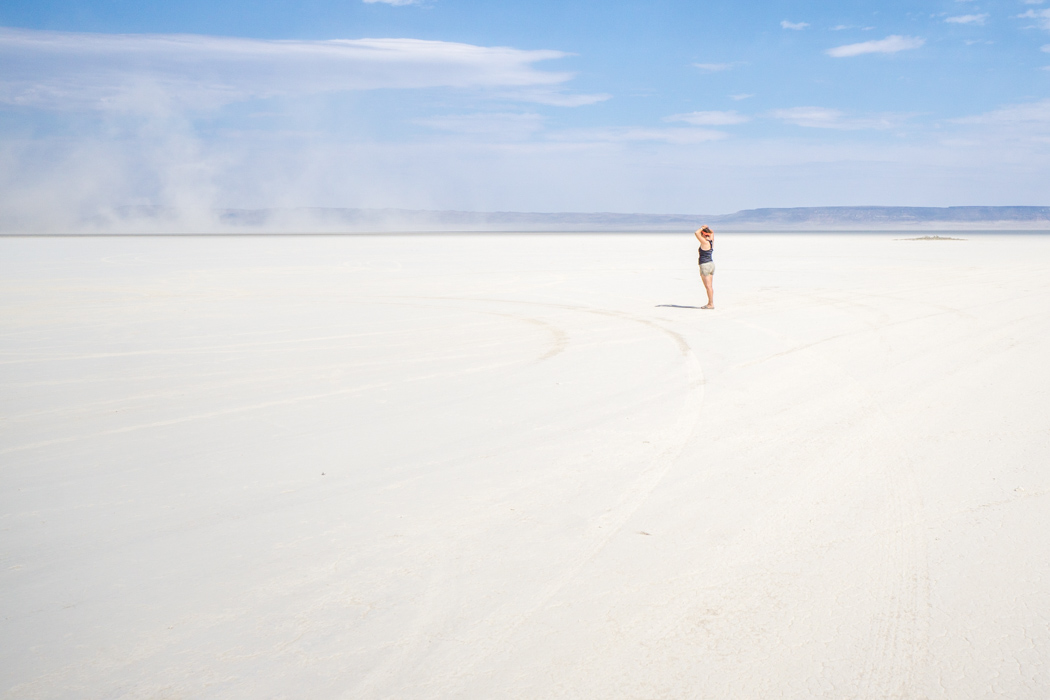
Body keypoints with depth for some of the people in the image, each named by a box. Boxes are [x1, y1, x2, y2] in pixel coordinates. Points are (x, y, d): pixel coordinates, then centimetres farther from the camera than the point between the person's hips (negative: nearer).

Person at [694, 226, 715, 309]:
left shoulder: (705, 242, -15)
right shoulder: (711, 241, 7)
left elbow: (696, 233, -20)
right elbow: (712, 232, 27)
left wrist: (702, 228, -7)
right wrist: (707, 228, 13)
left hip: (705, 265, -9)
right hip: (711, 264, 9)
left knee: (708, 286, -6)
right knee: (710, 286, 11)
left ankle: (711, 304, -6)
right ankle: (710, 303, 15)